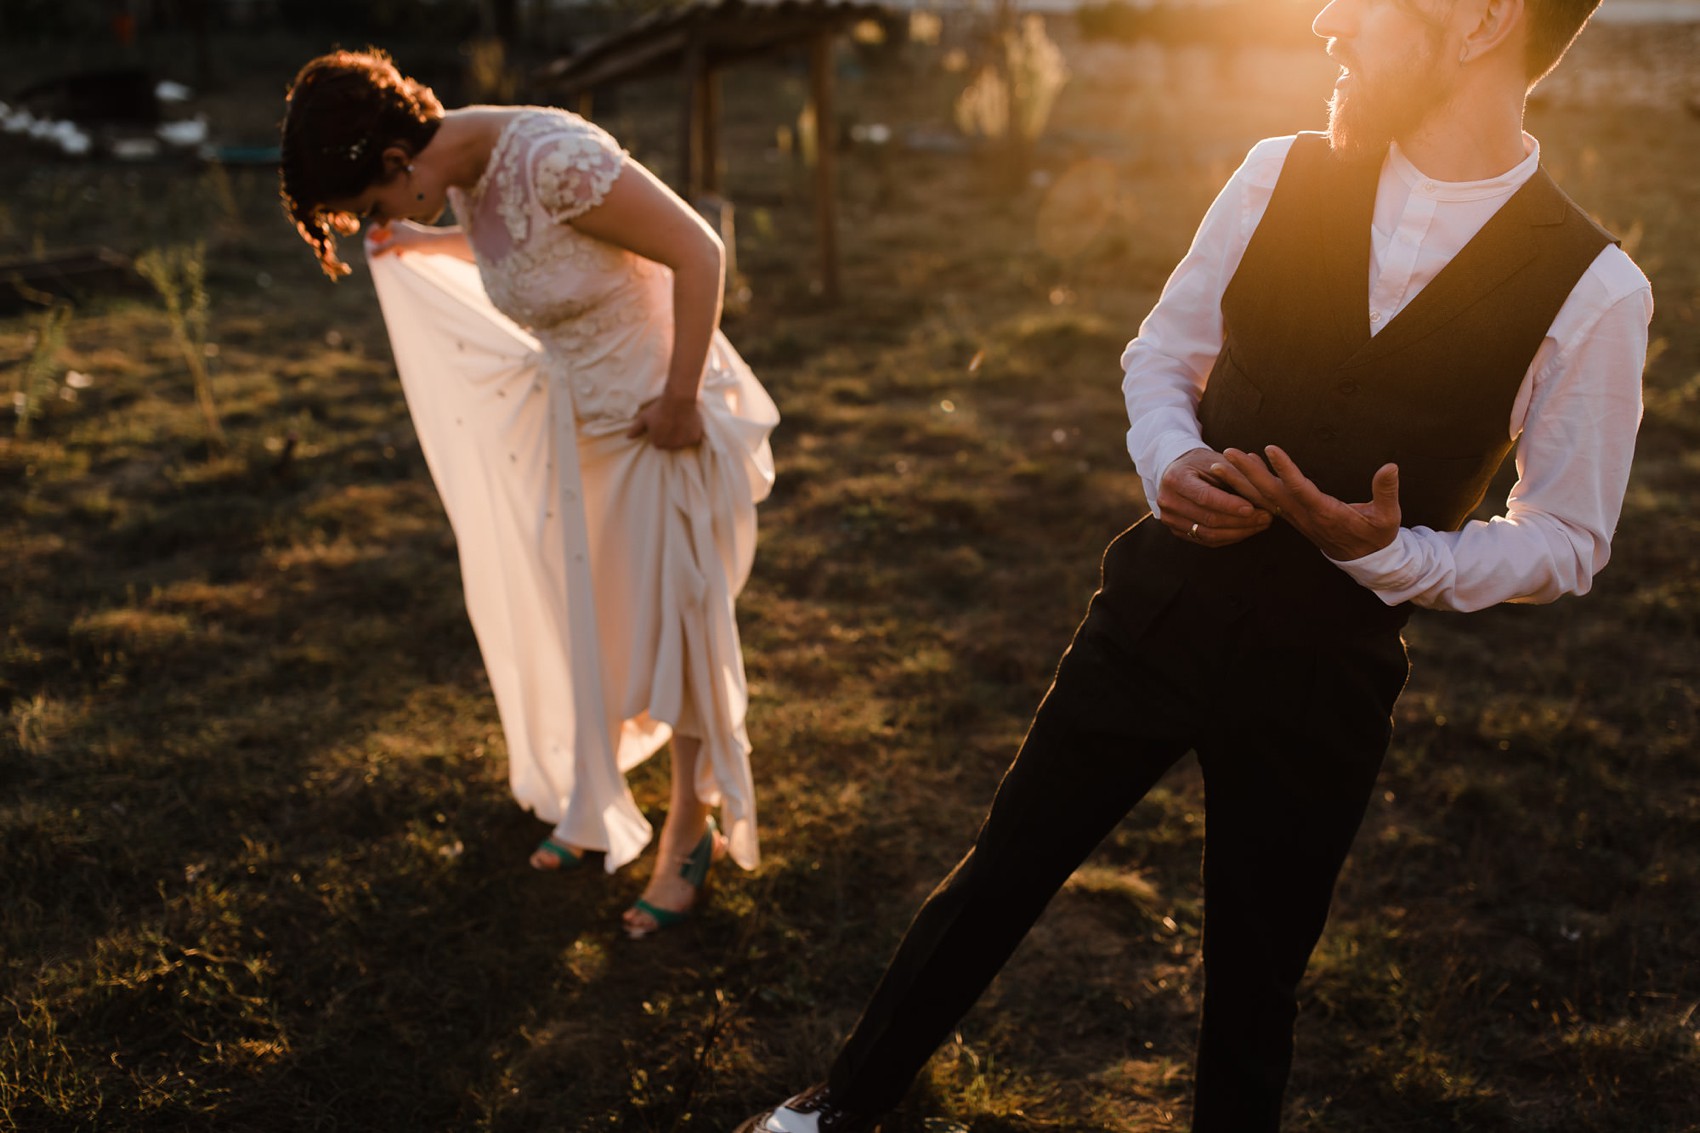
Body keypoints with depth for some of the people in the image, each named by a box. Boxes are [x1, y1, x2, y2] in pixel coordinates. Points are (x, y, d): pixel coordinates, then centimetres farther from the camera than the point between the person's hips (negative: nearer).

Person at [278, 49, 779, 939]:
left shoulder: (554, 159, -29)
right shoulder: (466, 173, -3)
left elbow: (698, 252, -25)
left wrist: (681, 400, -21)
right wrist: (419, 246, 11)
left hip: (659, 415, -8)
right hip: (575, 414, 8)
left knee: (674, 630, 5)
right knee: (583, 623, 18)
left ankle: (691, 832, 25)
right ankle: (597, 807, 38)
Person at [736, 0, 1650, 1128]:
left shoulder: (1595, 294, -14)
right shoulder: (1280, 178, -6)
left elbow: (1567, 539, -3)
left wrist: (1390, 553, -20)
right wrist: (1170, 464, -14)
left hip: (1323, 681, -2)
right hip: (1156, 613, 2)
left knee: (1255, 988, 16)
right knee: (999, 876, 14)